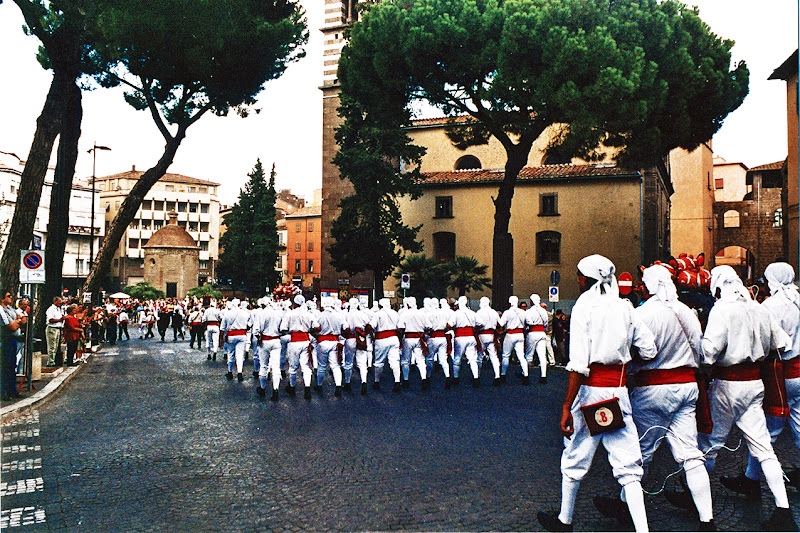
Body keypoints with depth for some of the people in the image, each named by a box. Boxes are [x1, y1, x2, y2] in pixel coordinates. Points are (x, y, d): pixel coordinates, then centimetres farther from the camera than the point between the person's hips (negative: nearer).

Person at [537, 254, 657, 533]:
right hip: (619, 391, 4)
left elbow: (579, 363, -16)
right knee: (628, 465, 7)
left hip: (591, 388, -4)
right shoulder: (624, 307, 6)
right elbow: (649, 349, 7)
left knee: (575, 457, 13)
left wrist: (567, 407, -16)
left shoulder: (584, 305, -9)